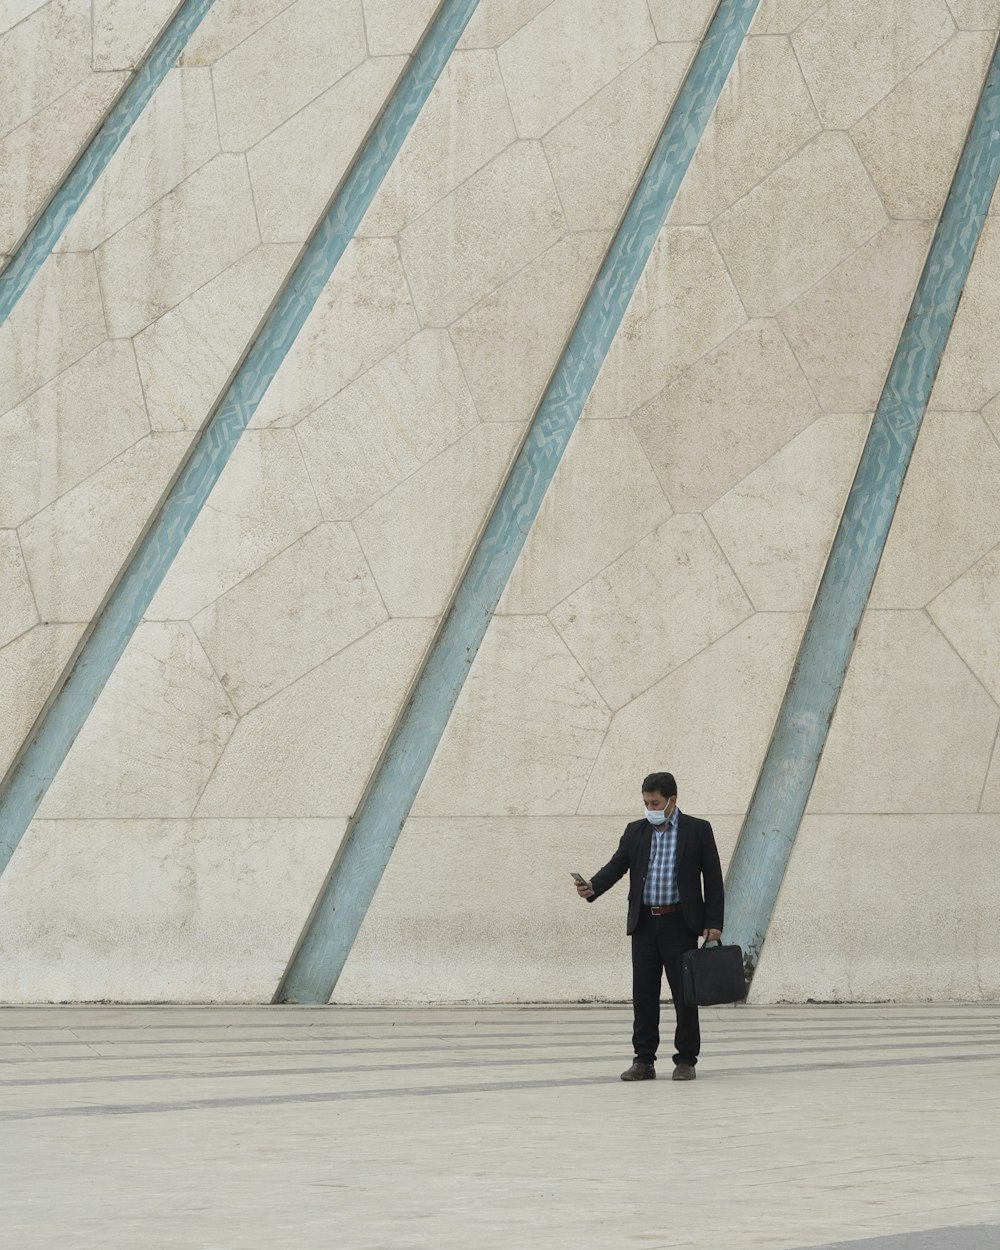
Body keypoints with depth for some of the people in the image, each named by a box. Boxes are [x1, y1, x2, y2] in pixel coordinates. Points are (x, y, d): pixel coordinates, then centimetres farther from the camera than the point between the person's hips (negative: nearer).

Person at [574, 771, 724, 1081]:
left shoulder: (697, 830, 0)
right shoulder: (635, 832, 9)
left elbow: (713, 878, -1)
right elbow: (616, 866, 2)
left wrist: (714, 923, -7)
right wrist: (592, 887, -19)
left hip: (680, 924, -3)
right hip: (644, 924, 3)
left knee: (685, 994, 0)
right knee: (644, 994, 4)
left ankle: (685, 1060, 7)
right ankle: (644, 1061, 9)